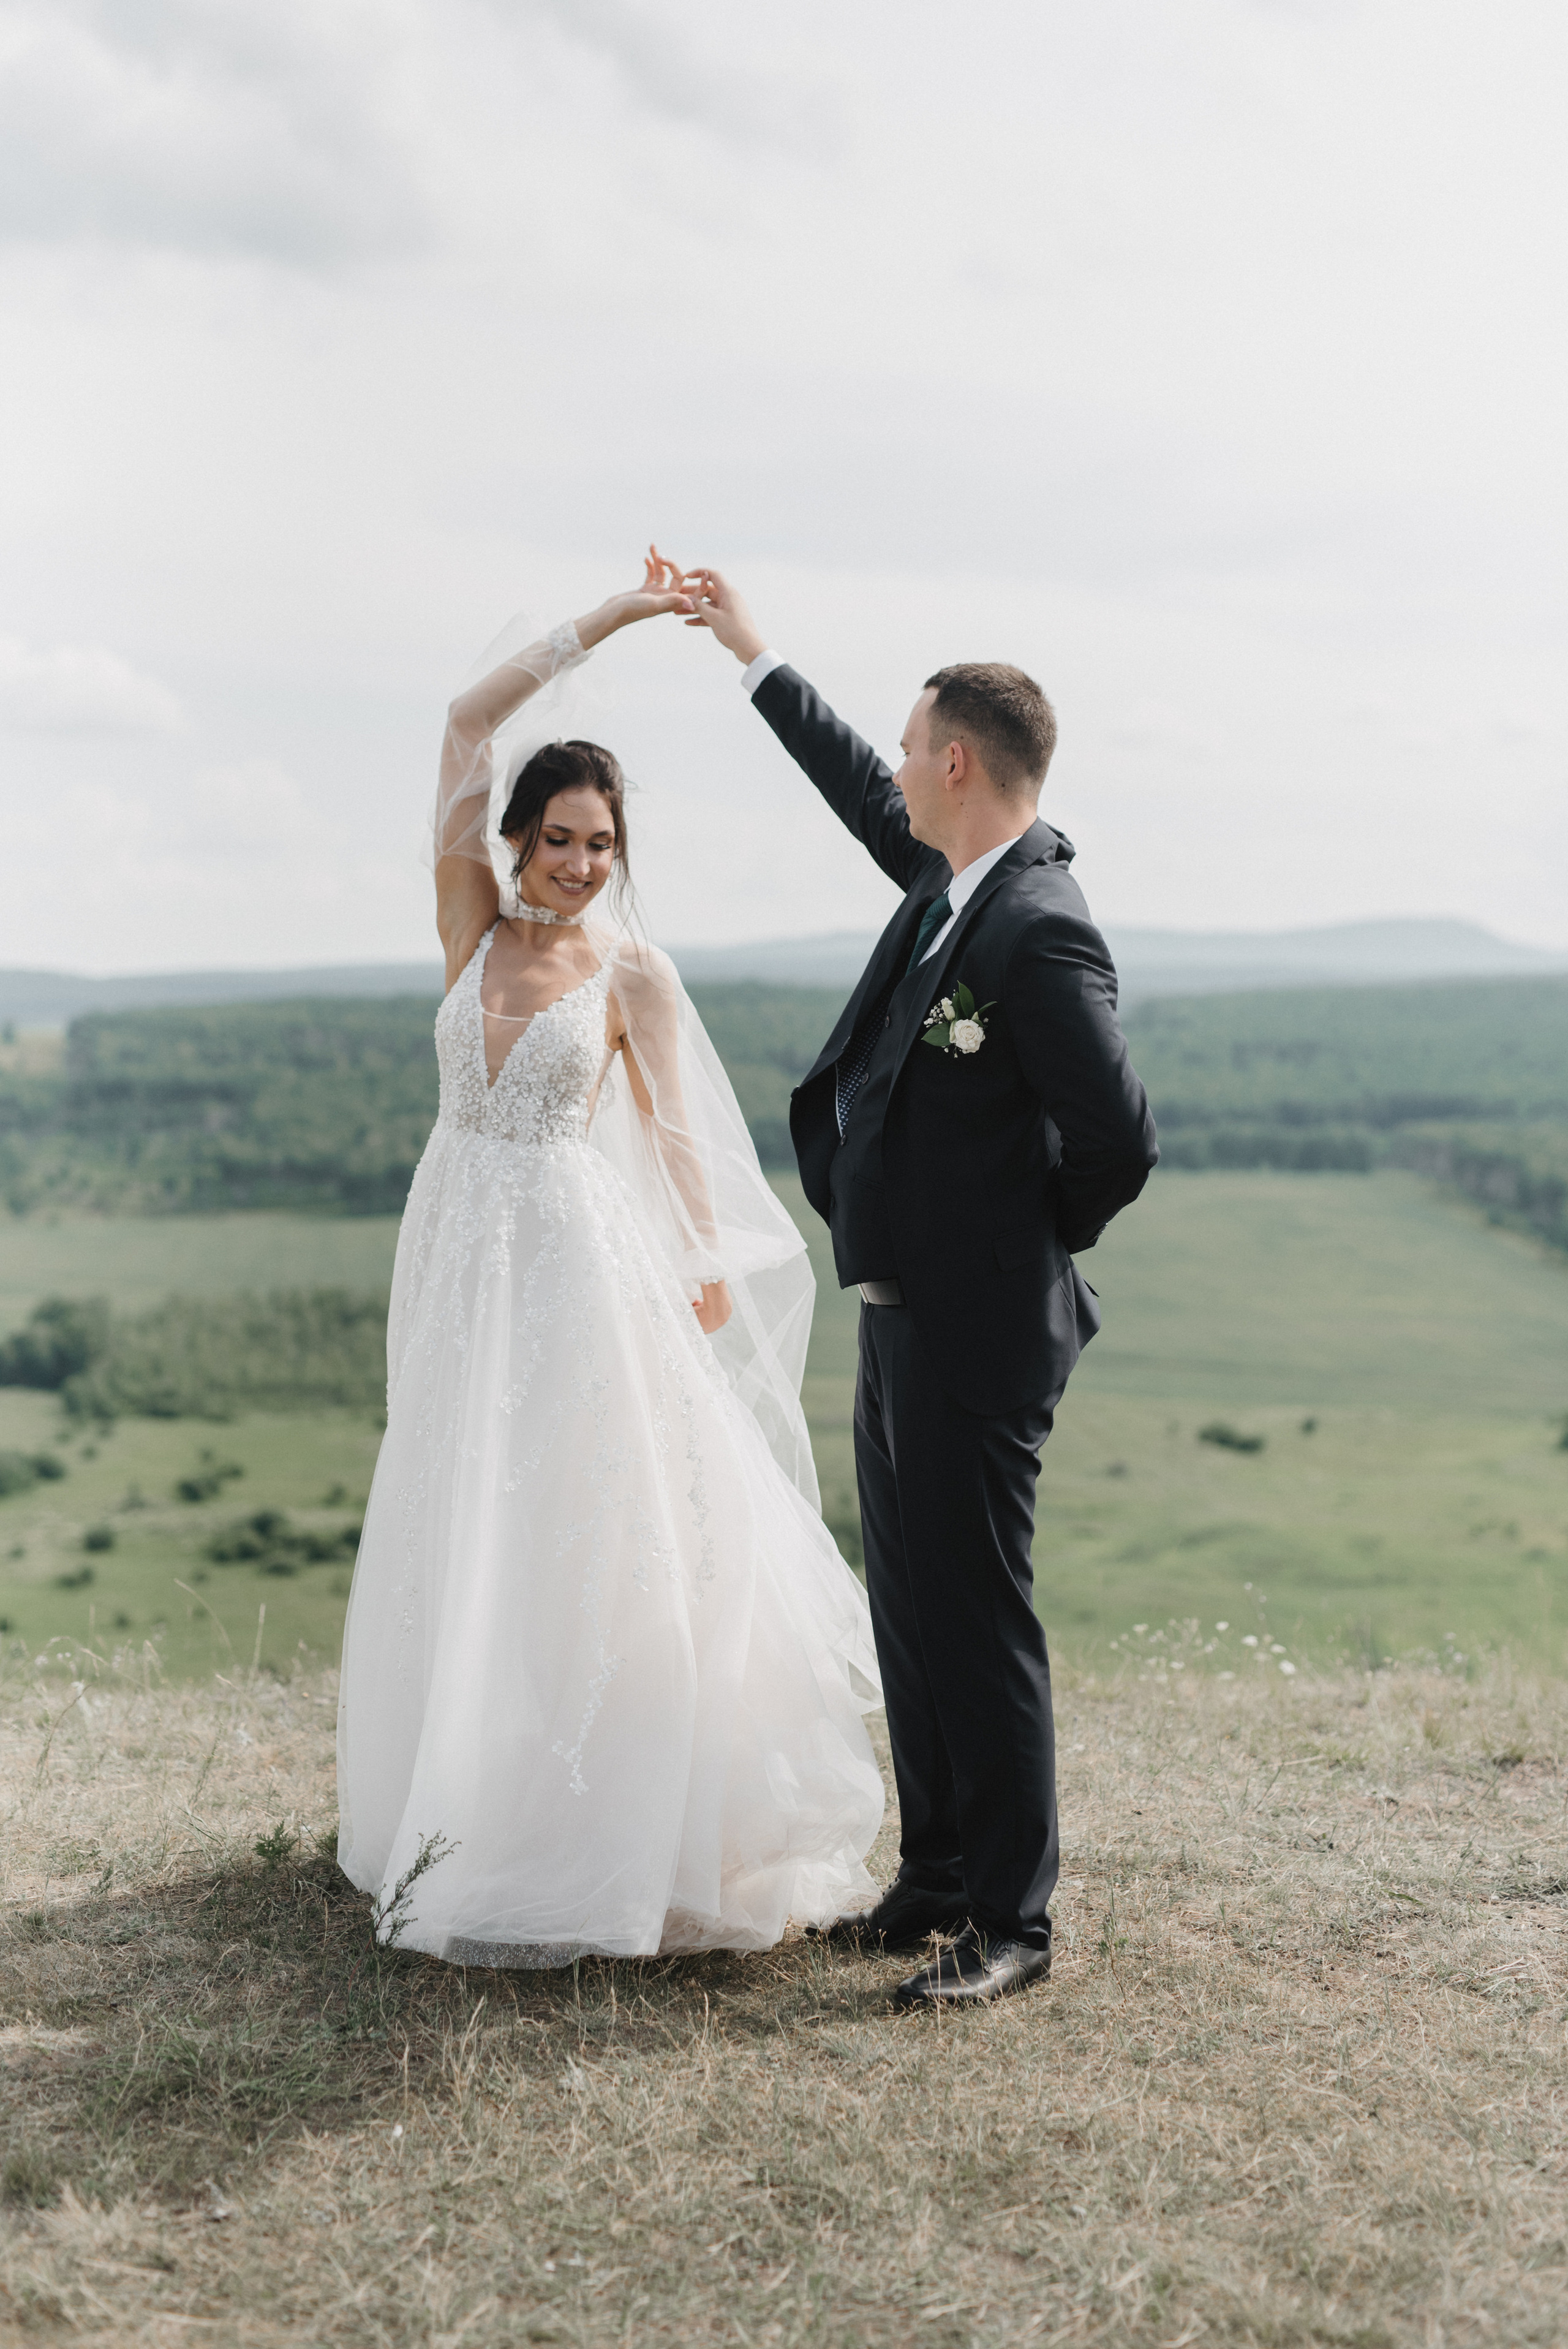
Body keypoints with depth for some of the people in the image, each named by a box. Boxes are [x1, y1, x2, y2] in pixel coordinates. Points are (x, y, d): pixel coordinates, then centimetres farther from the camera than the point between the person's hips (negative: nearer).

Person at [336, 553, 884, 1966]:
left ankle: (609, 1831, 8)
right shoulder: (473, 924, 2)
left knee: (585, 1537, -1)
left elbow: (672, 1126, 2)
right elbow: (472, 723, -3)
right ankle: (473, 1808, 25)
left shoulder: (631, 971, -2)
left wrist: (710, 1264, -3)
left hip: (581, 1263, -3)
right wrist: (599, 626, -3)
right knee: (462, 1540, 11)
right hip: (465, 1256, 3)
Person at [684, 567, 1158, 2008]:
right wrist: (753, 656, 33)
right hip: (907, 1322, 10)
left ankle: (1012, 1924, 10)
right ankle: (938, 1883, 27)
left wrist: (1031, 1239, -4)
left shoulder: (1039, 932, -21)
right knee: (914, 1610, 16)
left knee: (977, 1620, -2)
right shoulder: (962, 877, 7)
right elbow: (867, 798, 26)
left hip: (975, 1335, -10)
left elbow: (1120, 1142, -23)